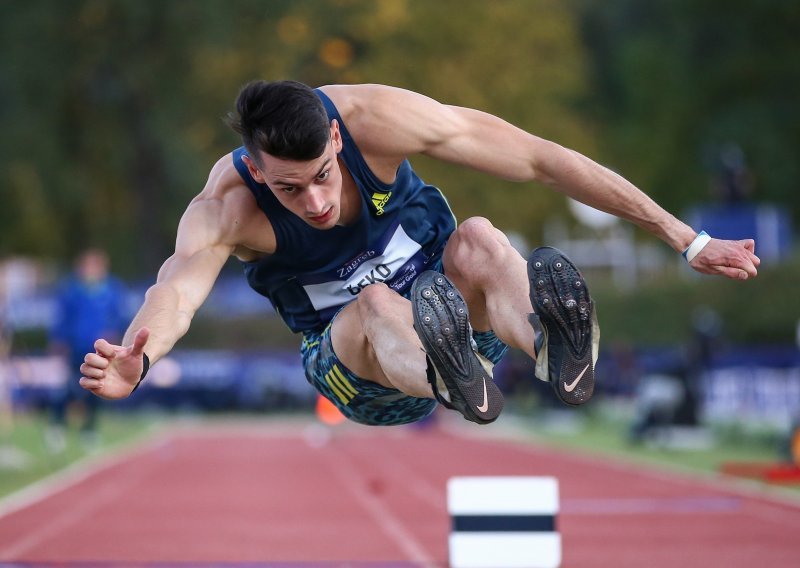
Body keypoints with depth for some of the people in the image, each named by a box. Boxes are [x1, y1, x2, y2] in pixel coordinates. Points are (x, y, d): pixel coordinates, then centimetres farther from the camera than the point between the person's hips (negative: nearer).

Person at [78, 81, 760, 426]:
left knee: (478, 238, -33)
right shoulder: (226, 210, -23)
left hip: (448, 303, 1)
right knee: (377, 304, -36)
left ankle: (560, 356, -64)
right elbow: (179, 287, -44)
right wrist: (135, 362, -68)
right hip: (353, 363, -1)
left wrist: (686, 238, -20)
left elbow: (541, 159, -19)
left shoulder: (375, 119, -21)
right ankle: (455, 388, -71)